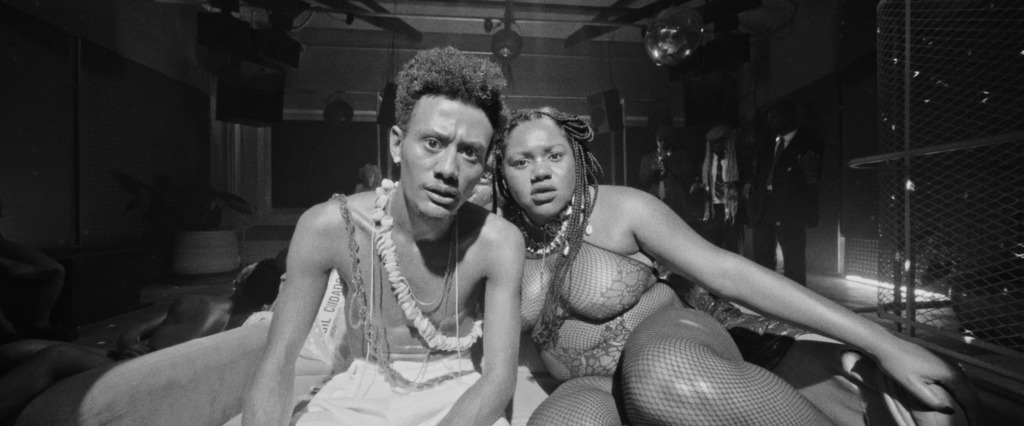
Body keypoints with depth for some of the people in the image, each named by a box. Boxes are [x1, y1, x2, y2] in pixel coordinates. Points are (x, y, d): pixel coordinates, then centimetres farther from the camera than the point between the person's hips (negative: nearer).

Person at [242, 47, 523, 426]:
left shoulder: (498, 241, -18)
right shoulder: (328, 227, -15)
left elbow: (499, 377, -18)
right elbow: (277, 363, -9)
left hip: (454, 394, 0)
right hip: (362, 391, 1)